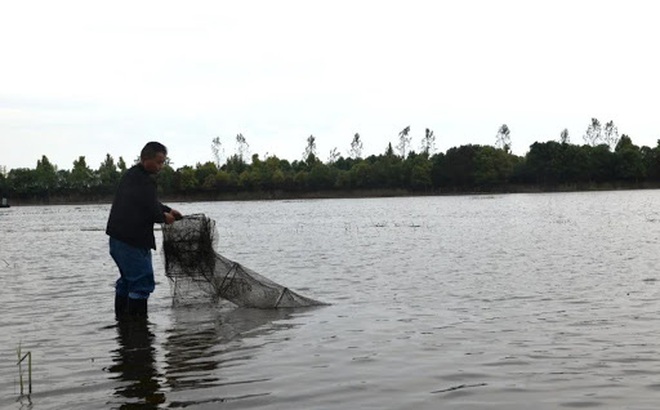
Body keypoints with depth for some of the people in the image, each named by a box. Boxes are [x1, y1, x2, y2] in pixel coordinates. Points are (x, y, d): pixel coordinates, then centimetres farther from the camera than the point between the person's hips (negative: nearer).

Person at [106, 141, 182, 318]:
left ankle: (121, 318, 29)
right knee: (143, 282, -6)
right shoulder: (144, 181, -20)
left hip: (118, 237, 11)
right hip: (132, 240, -11)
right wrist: (164, 217, 1)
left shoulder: (131, 175, 14)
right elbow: (152, 211, -20)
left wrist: (167, 210, 12)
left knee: (127, 279, 21)